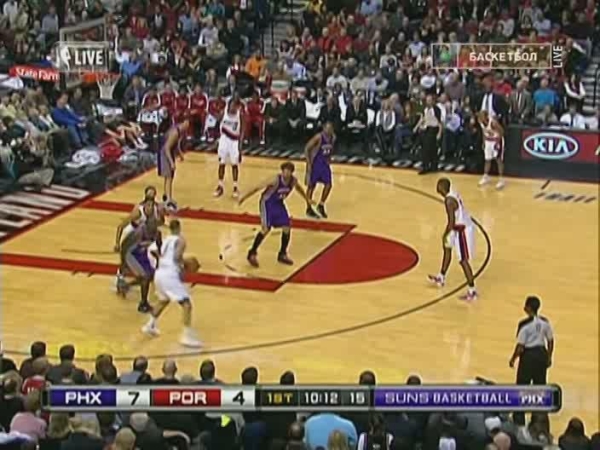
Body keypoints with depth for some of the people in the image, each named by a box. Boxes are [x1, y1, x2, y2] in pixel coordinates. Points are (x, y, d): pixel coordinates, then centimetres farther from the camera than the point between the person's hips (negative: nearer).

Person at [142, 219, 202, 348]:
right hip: (170, 275, -8)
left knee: (163, 300, 35)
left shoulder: (165, 240, 21)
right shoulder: (180, 240, 0)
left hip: (159, 273, 8)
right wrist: (181, 269, -3)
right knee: (186, 304, -6)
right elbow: (176, 256, -16)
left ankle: (150, 326, 42)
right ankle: (187, 336, -14)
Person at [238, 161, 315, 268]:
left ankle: (282, 254, 18)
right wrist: (244, 197, -22)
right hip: (267, 203, -6)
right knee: (266, 229, -15)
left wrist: (307, 199, 24)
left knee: (286, 228, 1)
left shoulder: (293, 181, -13)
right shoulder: (275, 180, -30)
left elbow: (299, 188, 12)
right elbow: (258, 187, -24)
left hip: (279, 203, 6)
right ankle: (252, 254, -2)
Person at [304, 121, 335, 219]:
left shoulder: (333, 137, -3)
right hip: (315, 163, -6)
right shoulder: (318, 137, -22)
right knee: (311, 186, 3)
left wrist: (328, 160, 11)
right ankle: (309, 209, 14)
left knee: (328, 185, 0)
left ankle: (321, 206, 18)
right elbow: (307, 149, -18)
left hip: (325, 163, 6)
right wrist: (309, 164, -20)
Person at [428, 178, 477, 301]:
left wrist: (445, 235, -12)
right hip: (462, 227, 11)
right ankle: (441, 278, 40)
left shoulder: (449, 200, -24)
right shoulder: (452, 194, 6)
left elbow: (451, 222, -26)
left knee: (463, 261, -5)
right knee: (447, 248, 26)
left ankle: (472, 291, -2)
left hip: (463, 230, -11)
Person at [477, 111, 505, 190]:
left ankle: (501, 179, -3)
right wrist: (484, 142, 9)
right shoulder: (481, 121, -12)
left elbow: (501, 131, -22)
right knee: (487, 159, 15)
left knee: (498, 159, -7)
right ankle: (486, 177, 29)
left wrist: (497, 142, -22)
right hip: (488, 141, 7)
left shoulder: (493, 122, -32)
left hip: (497, 140, -7)